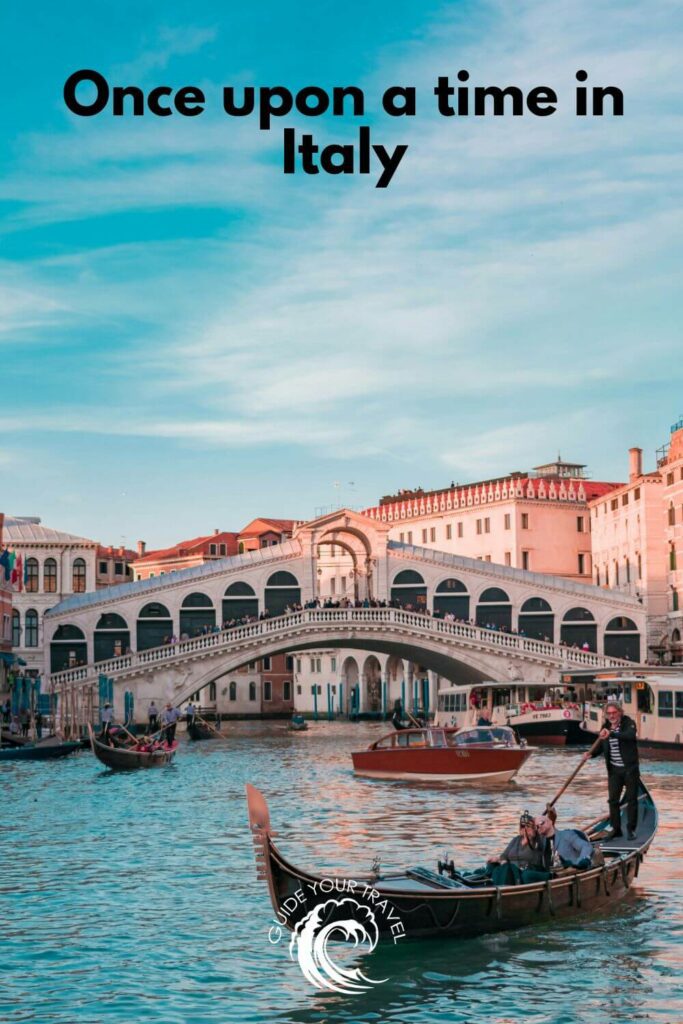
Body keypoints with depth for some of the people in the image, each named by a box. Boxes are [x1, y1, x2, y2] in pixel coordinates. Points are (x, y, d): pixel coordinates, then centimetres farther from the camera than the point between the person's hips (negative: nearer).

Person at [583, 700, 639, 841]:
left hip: (630, 769, -4)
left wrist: (611, 734, -45)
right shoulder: (605, 727, 5)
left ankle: (631, 829, 11)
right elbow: (600, 746, 11)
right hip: (614, 770, 4)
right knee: (613, 800, 4)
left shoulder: (629, 723, -10)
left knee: (632, 799, 2)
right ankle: (616, 829, 14)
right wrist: (591, 754, -9)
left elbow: (630, 735, -32)